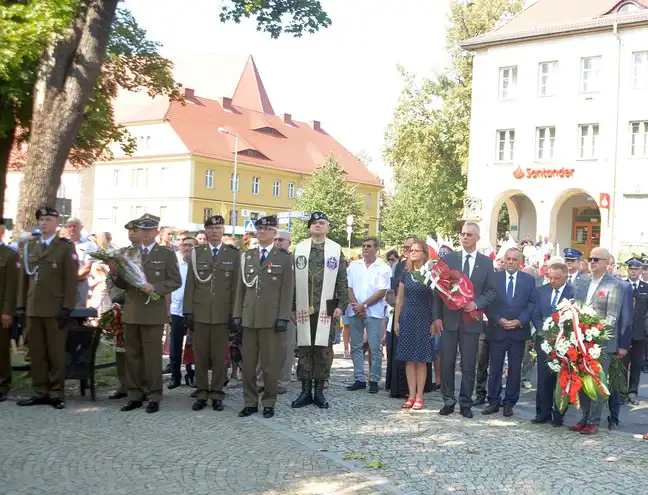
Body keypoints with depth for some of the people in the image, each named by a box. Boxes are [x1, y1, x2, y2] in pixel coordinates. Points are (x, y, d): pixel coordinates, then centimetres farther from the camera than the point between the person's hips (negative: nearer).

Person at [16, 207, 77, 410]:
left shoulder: (66, 247, 0)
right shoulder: (30, 246, 14)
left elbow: (71, 280, -5)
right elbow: (24, 277, 14)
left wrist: (67, 308, -12)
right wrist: (21, 305, 8)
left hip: (55, 309, -4)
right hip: (33, 309, 4)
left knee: (56, 353, 1)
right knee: (36, 353, 7)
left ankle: (56, 393, 9)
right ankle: (39, 392, 15)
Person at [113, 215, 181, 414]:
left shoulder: (167, 254, 2)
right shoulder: (130, 253, 13)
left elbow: (175, 281, -4)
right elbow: (123, 284, 13)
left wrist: (154, 287, -17)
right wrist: (115, 273, -8)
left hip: (153, 313, -4)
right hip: (131, 313, 4)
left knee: (153, 356, -2)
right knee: (132, 355, 9)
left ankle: (154, 397, 7)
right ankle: (135, 396, 18)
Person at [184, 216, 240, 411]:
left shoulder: (233, 254, 3)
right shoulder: (196, 253, 6)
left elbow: (236, 285, 1)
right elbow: (190, 284, 4)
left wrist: (234, 313, -4)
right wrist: (188, 311, -2)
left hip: (222, 313, -1)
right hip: (199, 312, 1)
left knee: (219, 355, 5)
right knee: (200, 355, 6)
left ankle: (217, 394, 14)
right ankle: (201, 393, 16)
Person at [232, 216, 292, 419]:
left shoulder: (284, 257, 2)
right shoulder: (247, 256, 13)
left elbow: (287, 290, -3)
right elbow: (241, 287, 11)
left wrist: (283, 317, -10)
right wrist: (237, 314, 5)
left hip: (272, 318, -3)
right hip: (249, 317, 4)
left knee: (270, 363, 2)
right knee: (248, 363, 6)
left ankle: (269, 403, 13)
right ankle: (250, 402, 16)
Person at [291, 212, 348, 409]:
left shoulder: (336, 249, 5)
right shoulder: (299, 248, 7)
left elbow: (342, 280, 4)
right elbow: (293, 279, 6)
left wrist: (341, 305, -3)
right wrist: (291, 307, 3)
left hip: (326, 309, -1)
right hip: (304, 309, 1)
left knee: (322, 350, 3)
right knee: (304, 349, 5)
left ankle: (319, 391, 13)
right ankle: (305, 391, 14)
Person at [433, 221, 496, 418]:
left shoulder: (486, 262, 5)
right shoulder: (448, 258, 4)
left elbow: (491, 291, 4)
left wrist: (476, 304, -15)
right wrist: (437, 316, -3)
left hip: (472, 320, 0)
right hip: (449, 319, 0)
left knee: (469, 365, 5)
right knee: (447, 362, 4)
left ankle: (465, 403, 16)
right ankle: (448, 401, 16)